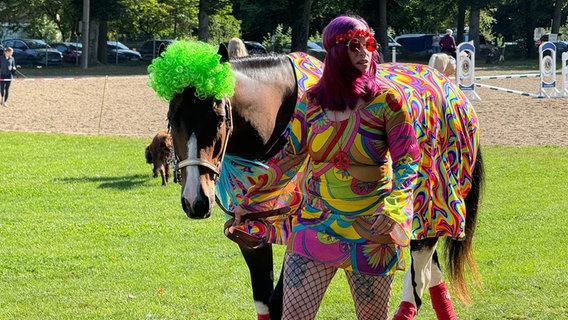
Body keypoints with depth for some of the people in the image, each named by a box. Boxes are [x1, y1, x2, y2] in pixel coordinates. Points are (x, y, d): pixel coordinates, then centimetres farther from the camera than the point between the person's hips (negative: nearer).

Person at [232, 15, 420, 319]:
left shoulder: (387, 101, -6)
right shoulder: (311, 102, 2)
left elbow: (407, 161, -8)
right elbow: (288, 157, 10)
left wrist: (393, 206, -24)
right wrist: (250, 200, 12)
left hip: (370, 228, -2)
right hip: (316, 224, 2)